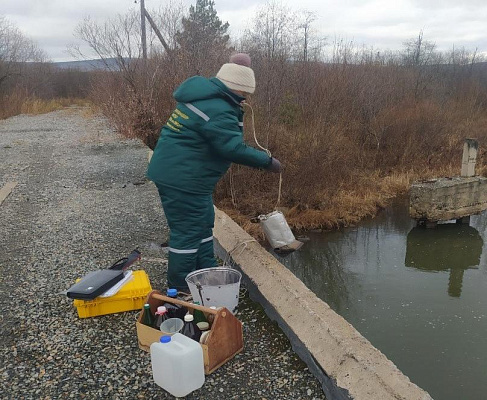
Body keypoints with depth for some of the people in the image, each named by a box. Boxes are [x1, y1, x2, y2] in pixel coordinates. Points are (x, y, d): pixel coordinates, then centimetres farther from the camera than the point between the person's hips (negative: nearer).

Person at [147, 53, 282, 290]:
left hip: (173, 173, 11)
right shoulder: (218, 112, -22)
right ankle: (180, 288, 12)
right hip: (182, 179, -11)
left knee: (203, 223, 20)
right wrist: (267, 162, -11)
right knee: (188, 231, -1)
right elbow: (234, 149, -23)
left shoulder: (205, 93, 9)